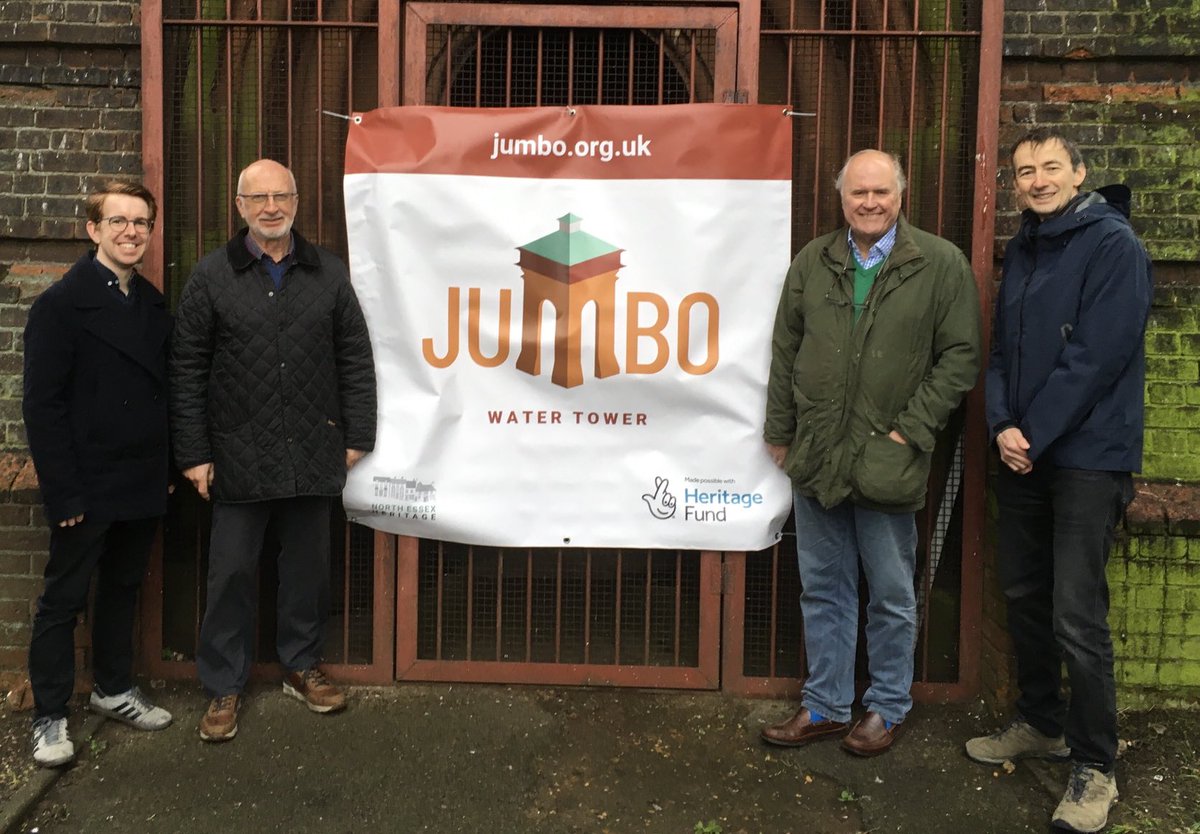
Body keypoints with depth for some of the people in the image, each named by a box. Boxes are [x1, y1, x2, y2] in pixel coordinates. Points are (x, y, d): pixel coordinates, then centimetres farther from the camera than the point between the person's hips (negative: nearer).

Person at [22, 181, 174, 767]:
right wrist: (64, 493, -17)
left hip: (142, 485, 6)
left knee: (123, 588, 18)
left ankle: (114, 690, 34)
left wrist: (167, 466, 6)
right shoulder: (62, 303, -11)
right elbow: (42, 405, -14)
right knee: (64, 599, 6)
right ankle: (50, 717, 20)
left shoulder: (152, 303, 8)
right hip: (87, 488, -6)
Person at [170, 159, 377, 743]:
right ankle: (224, 686, 21)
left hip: (313, 455, 2)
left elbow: (355, 359, 7)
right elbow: (187, 371, 0)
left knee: (308, 564, 12)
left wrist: (357, 436, 3)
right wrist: (193, 453, -3)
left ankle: (301, 666, 31)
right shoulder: (211, 276, 1)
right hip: (239, 457, -1)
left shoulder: (329, 273, 6)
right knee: (232, 570, 5)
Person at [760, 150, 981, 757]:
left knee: (892, 595, 10)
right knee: (823, 590, 13)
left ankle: (888, 708, 28)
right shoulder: (812, 263, 8)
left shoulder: (941, 264, -3)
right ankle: (826, 706, 28)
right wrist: (780, 433, 10)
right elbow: (785, 352, 11)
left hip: (887, 460, -3)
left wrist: (912, 430, -10)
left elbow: (959, 356, -4)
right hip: (815, 458, 4)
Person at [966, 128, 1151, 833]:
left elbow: (1097, 356, -16)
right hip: (1023, 455, 7)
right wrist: (1002, 425, -5)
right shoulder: (1022, 250, 13)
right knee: (1024, 596, 14)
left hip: (1087, 456, -7)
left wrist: (1034, 435, -14)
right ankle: (1041, 724, 32)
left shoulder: (1113, 244, -9)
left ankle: (1094, 766, 9)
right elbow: (1002, 349, 11)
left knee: (1077, 616, -6)